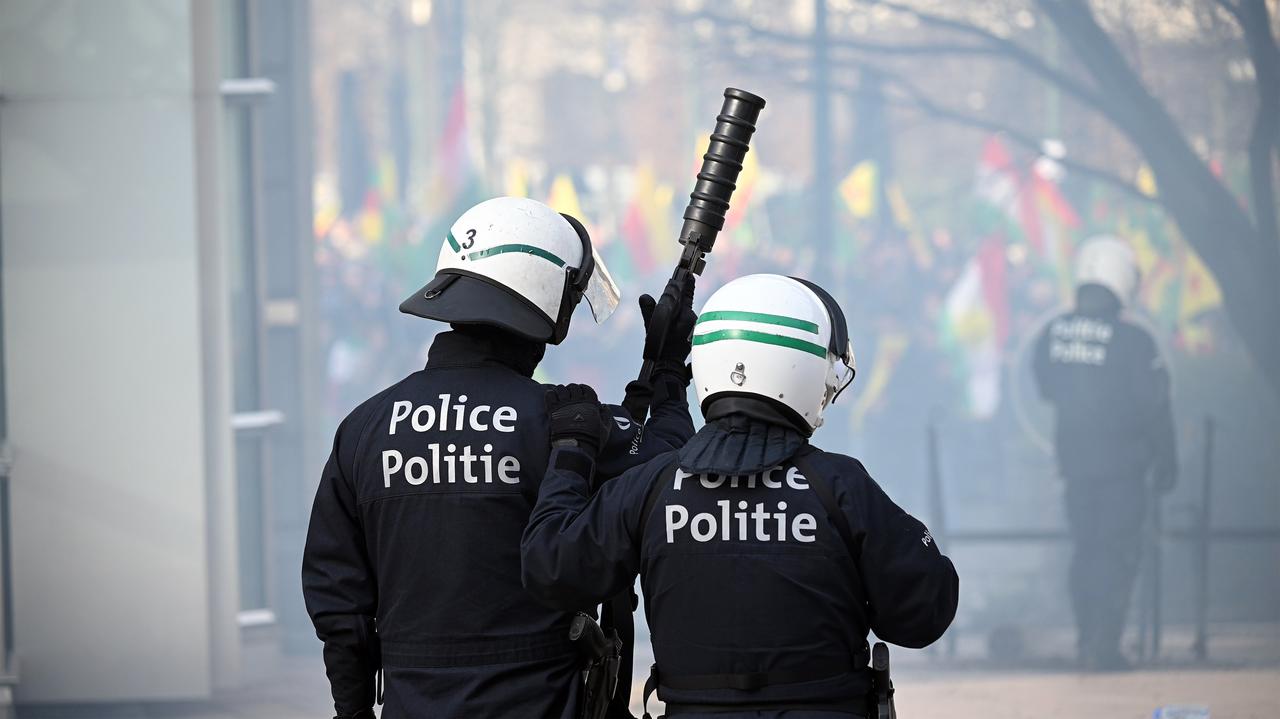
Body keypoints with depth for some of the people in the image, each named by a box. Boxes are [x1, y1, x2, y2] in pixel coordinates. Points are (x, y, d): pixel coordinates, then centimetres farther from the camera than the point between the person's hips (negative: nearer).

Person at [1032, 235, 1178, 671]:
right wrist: (1166, 462, 1)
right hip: (1122, 463, -4)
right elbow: (1155, 407, -10)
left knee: (1086, 549, 15)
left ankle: (1087, 641, 18)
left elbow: (1046, 388, 12)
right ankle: (1104, 646, -4)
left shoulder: (1051, 335, -3)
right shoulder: (1133, 341, -16)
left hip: (1072, 460, 4)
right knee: (1119, 553, 1)